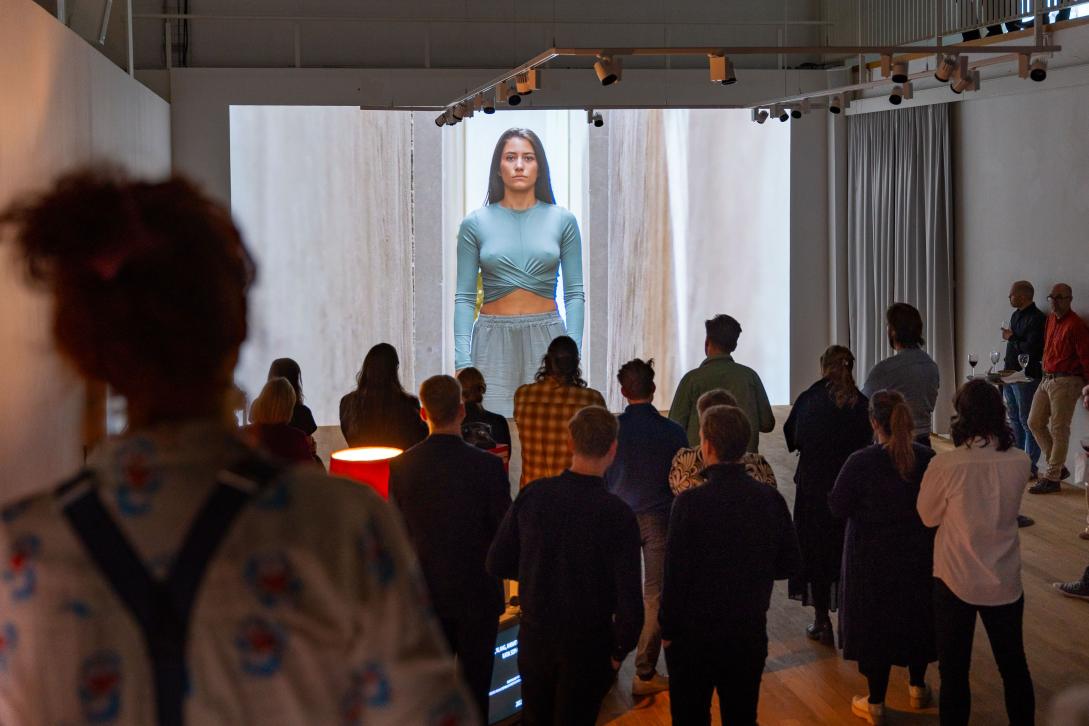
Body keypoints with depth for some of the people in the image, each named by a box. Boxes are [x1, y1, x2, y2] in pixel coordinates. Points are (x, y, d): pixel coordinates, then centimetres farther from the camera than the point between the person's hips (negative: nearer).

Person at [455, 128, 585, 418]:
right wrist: (462, 361, -8)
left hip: (546, 339, 1)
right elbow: (464, 297, 2)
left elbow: (575, 293, 3)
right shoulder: (475, 223, 4)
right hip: (493, 339, 0)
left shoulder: (562, 220, 5)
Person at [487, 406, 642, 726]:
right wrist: (620, 650, -3)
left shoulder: (531, 495, -12)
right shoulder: (618, 514, -21)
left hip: (534, 636, 3)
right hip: (589, 645, -3)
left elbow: (497, 564, -2)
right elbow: (629, 597, -20)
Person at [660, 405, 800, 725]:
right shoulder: (770, 498, -6)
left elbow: (676, 574, -16)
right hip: (750, 633, 4)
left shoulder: (690, 503, -18)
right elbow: (789, 563, 3)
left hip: (695, 633, -4)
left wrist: (668, 629, -4)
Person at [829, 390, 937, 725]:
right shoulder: (927, 458, -12)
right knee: (916, 616, 23)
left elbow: (838, 508, -15)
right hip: (919, 555, 3)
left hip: (873, 559, -3)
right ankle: (917, 688, 39)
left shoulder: (860, 463, -23)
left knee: (874, 623, 11)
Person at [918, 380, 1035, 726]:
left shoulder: (945, 465, -21)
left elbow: (928, 516, -6)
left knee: (954, 670, 11)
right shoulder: (1020, 462, -11)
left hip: (956, 581, -3)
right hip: (1005, 582, 3)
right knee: (1014, 665, 20)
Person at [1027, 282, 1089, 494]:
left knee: (1059, 430, -5)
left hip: (1066, 381, -9)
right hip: (1047, 379, 9)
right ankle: (1058, 467, 20)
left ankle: (1052, 478, 0)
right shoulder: (1051, 319, 12)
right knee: (1035, 422, 10)